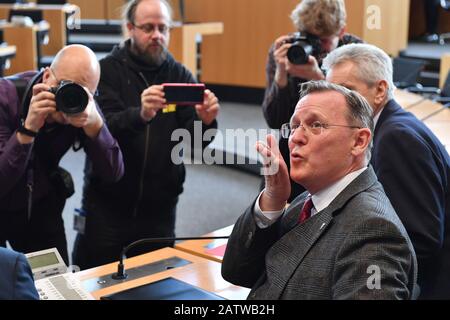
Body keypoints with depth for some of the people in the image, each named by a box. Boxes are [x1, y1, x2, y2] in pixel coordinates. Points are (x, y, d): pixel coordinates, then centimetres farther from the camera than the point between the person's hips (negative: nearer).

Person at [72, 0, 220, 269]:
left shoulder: (180, 75, 4)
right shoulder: (107, 71, -3)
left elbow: (191, 143, -3)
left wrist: (205, 121, -25)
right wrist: (140, 115, -36)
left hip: (160, 207, 2)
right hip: (107, 204, -2)